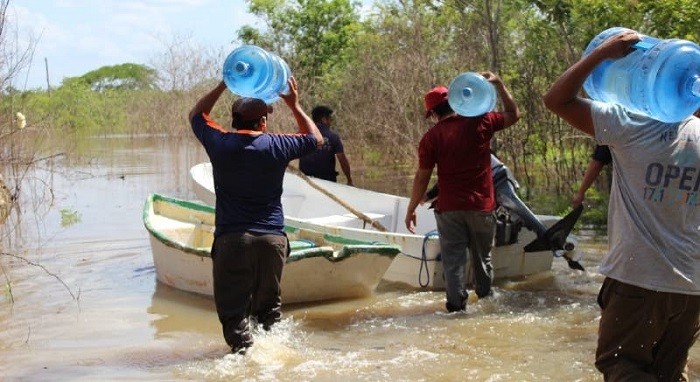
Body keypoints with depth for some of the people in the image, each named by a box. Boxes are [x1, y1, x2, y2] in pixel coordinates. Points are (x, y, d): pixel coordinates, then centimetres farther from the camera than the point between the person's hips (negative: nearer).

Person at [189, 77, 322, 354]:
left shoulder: (219, 143, -2)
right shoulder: (276, 146, -3)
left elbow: (196, 115, 21)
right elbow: (315, 138, 18)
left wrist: (222, 86, 22)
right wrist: (294, 105, 23)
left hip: (231, 239, -1)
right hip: (272, 238, 1)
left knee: (233, 308, 2)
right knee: (269, 305, 16)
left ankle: (244, 350, -10)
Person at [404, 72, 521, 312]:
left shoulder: (431, 137, -6)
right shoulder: (479, 123, -4)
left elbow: (422, 178, -5)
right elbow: (513, 114, 12)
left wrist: (411, 209, 5)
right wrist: (499, 84, 14)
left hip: (449, 209, -2)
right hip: (482, 206, 2)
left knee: (454, 261, 4)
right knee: (482, 257, 18)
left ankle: (457, 306, 0)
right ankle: (486, 300, 30)